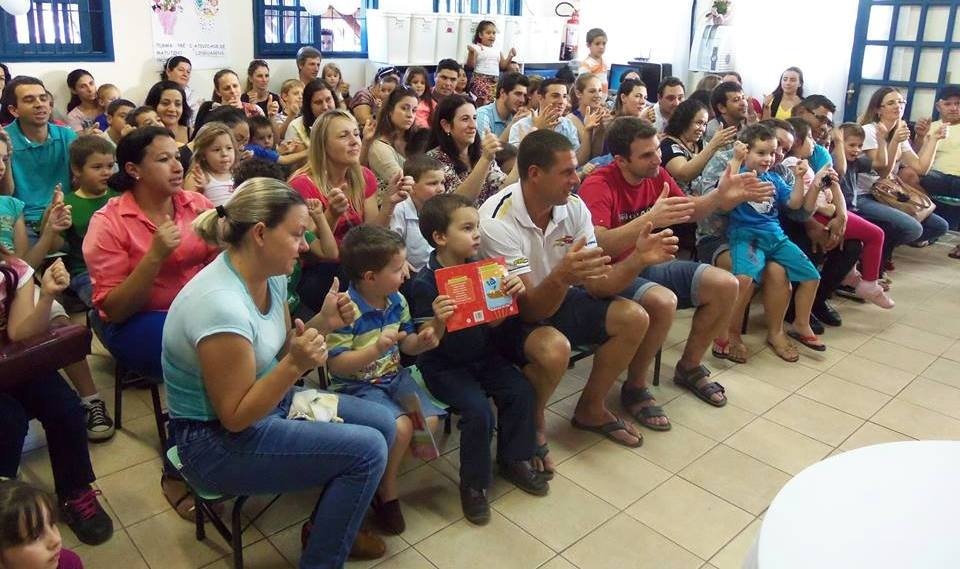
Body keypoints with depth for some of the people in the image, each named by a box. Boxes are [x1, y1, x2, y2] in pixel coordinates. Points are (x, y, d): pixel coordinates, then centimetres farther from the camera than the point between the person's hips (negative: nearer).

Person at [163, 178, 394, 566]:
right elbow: (235, 417, -24)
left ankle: (328, 526, 28)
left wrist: (322, 324, -9)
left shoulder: (270, 274, -4)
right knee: (367, 450, -17)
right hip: (219, 439, -9)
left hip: (267, 402, 9)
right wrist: (296, 366, -34)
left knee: (382, 425, 6)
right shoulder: (221, 306, -31)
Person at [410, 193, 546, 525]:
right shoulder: (425, 283, -17)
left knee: (522, 391, -9)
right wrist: (439, 321, -40)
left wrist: (510, 295, -16)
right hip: (444, 366, -6)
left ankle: (513, 460, 15)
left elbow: (493, 323, 2)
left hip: (482, 356, 6)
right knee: (479, 410, -23)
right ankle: (474, 483, 1)